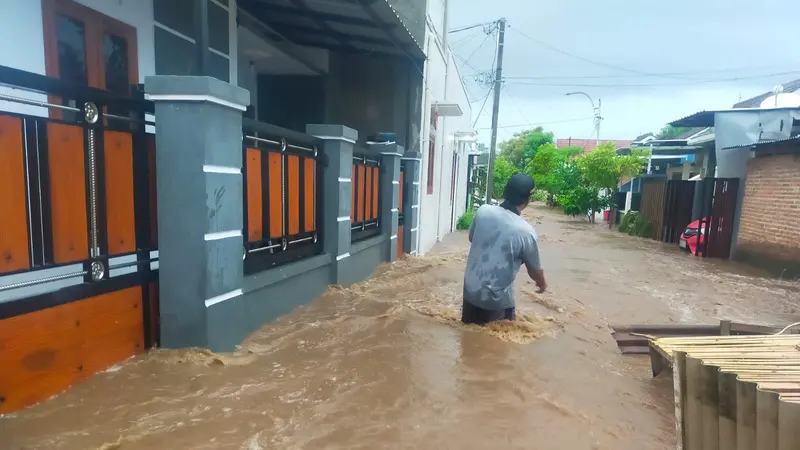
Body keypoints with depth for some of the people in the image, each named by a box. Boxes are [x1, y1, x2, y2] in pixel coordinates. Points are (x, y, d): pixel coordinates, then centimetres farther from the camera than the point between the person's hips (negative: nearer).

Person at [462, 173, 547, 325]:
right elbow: (535, 269, -2)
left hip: (471, 291, 4)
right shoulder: (526, 231, -19)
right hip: (498, 299, -4)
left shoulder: (482, 211, -8)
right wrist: (542, 284, 19)